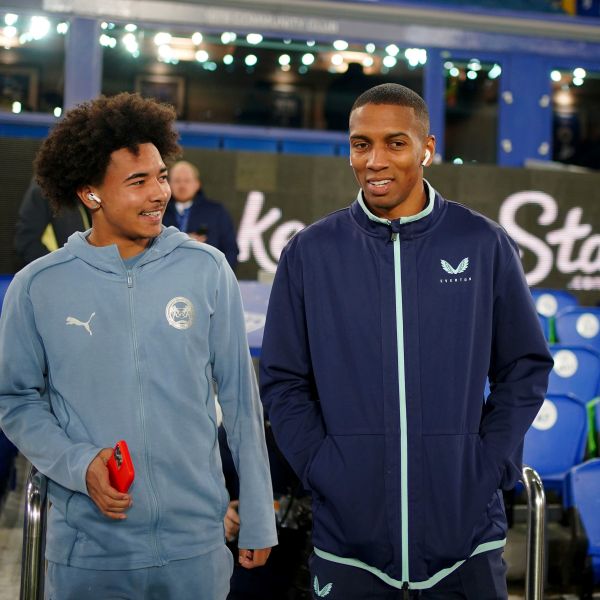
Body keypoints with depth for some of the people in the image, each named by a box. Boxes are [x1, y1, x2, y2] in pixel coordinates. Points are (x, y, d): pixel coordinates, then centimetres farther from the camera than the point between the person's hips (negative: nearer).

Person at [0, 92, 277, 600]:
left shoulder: (207, 270, -3)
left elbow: (240, 398, 1)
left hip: (195, 544, 1)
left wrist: (258, 519, 2)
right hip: (86, 549, 0)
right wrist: (78, 465, -14)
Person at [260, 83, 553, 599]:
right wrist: (320, 467, -7)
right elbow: (283, 381, 3)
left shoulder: (484, 244, -1)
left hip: (466, 530, 0)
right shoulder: (310, 252, 0)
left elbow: (526, 367, 4)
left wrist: (491, 466, -5)